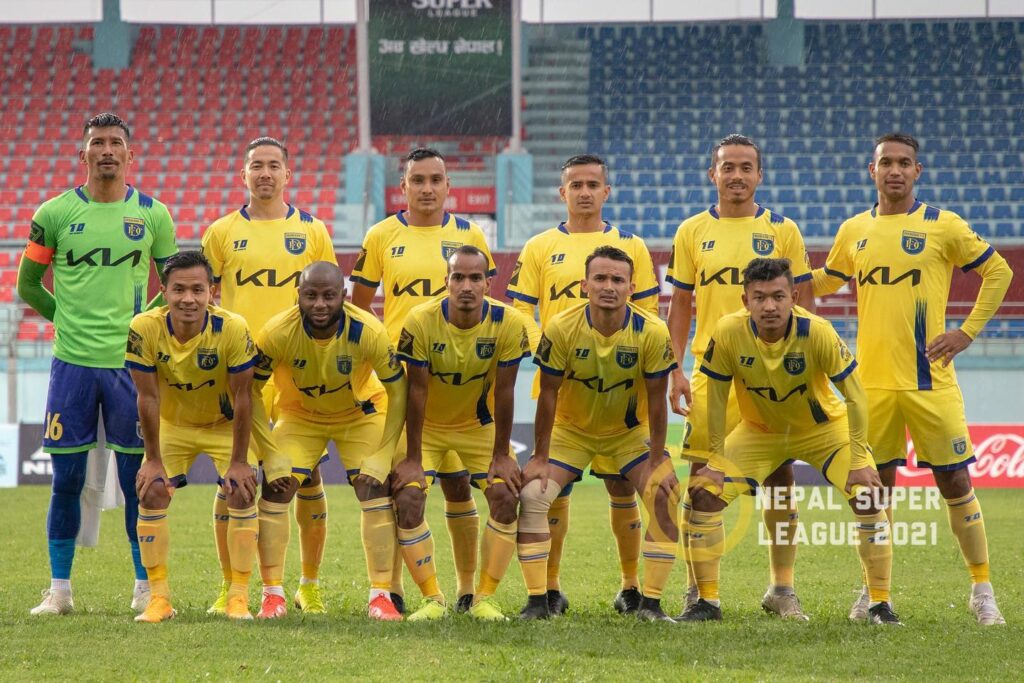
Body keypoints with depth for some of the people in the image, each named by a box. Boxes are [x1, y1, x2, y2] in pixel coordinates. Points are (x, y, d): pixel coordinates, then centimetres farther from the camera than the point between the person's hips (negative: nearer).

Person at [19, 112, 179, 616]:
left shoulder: (153, 215, 3)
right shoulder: (55, 213, 1)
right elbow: (28, 283, 10)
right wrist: (70, 318, 4)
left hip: (132, 362, 0)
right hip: (72, 362, 0)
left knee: (139, 480, 2)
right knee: (66, 481, 3)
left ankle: (145, 588, 11)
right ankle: (59, 589, 11)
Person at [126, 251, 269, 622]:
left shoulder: (233, 329, -31)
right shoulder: (145, 328, -28)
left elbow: (242, 397, -22)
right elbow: (148, 397, -19)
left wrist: (239, 461, -18)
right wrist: (154, 460, -15)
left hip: (225, 422, -1)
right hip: (172, 424, 1)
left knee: (242, 493, -15)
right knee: (152, 493, -10)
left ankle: (239, 597, -5)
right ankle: (159, 598, -1)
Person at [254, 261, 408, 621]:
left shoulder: (368, 331, -30)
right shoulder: (277, 333, -30)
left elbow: (398, 391, -18)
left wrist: (383, 457, -22)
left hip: (360, 413, 0)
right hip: (299, 414, 1)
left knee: (376, 490, -14)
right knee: (275, 491, -13)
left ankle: (381, 595, -7)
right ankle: (272, 594, -4)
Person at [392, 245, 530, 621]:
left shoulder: (508, 324, -23)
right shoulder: (421, 322, -26)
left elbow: (504, 392, -15)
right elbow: (416, 392, -20)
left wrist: (501, 455, -11)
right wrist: (412, 458, -17)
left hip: (480, 424, 1)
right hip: (427, 424, -1)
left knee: (506, 498, -13)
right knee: (408, 500, -18)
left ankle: (484, 598, 0)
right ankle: (433, 599, -5)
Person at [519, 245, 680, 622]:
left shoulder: (652, 332, -23)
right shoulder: (561, 328, -23)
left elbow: (655, 400, -14)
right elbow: (548, 395, -15)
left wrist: (656, 461, -13)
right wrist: (540, 457, -13)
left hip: (630, 431, 0)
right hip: (571, 430, 0)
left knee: (667, 499, -17)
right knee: (531, 495, -16)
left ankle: (650, 603, -6)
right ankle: (537, 601, -7)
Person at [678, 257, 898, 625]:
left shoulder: (817, 332, -30)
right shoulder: (728, 334, -26)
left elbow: (854, 395, -21)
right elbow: (716, 398, -11)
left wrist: (858, 459, -23)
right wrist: (717, 458, -11)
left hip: (822, 426, -1)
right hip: (758, 429, 2)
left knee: (868, 496, -19)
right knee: (703, 495, -12)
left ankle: (880, 604, -7)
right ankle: (707, 602, 2)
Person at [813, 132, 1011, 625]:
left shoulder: (942, 226, -2)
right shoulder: (853, 232, 9)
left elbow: (998, 272, 4)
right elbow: (826, 281, 26)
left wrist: (968, 332, -2)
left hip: (930, 379, -3)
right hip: (873, 380, 3)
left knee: (955, 482, -1)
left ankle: (982, 590, 8)